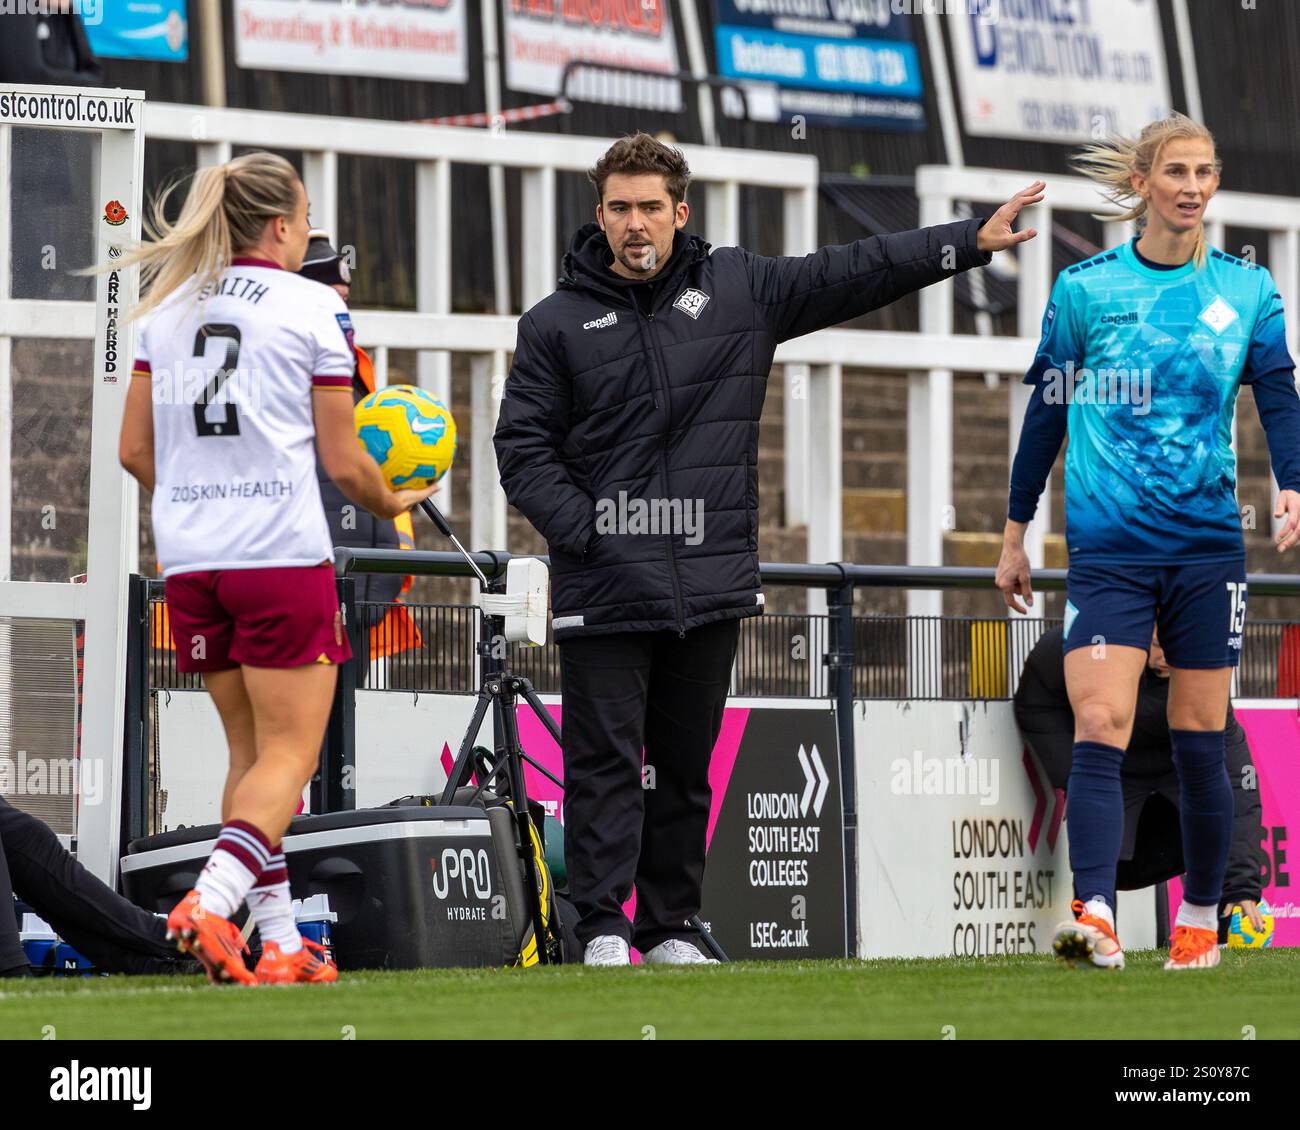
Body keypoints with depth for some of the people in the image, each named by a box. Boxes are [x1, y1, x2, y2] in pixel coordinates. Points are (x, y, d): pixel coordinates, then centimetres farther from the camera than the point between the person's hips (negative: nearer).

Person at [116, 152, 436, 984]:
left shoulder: (168, 309, 10)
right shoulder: (314, 308, -4)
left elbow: (135, 452, 11)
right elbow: (342, 462, -4)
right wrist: (392, 503, 16)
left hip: (191, 560, 6)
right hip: (284, 555, -6)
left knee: (251, 750, 15)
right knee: (291, 753, -2)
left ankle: (280, 940, 13)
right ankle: (211, 901, -23)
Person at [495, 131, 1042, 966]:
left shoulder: (741, 291, 8)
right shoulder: (558, 325, 3)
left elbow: (857, 274, 10)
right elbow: (524, 449, 2)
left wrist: (971, 241, 6)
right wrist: (581, 528, -11)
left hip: (711, 584, 3)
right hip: (604, 588, -2)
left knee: (687, 766, 8)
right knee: (606, 761, -6)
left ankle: (671, 929, 15)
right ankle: (604, 929, -5)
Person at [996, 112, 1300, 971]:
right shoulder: (1085, 288, 3)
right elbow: (1047, 410, 8)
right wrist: (1016, 535, 11)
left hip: (1208, 544, 2)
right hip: (1108, 546, -2)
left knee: (1200, 741, 6)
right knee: (1100, 729, -15)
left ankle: (1200, 923, 19)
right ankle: (1096, 919, -24)